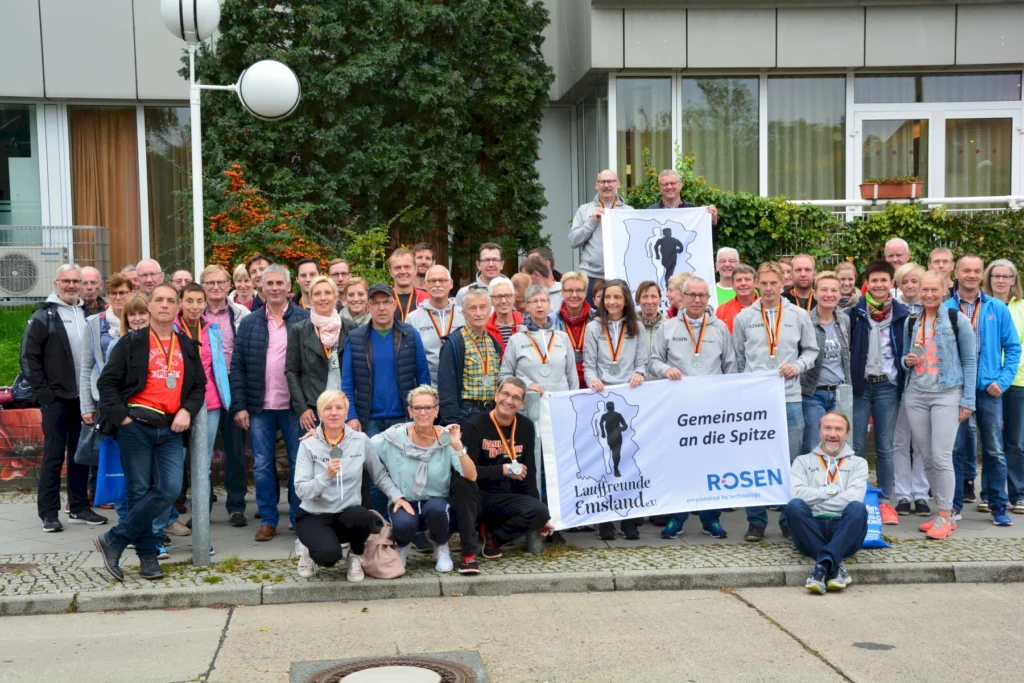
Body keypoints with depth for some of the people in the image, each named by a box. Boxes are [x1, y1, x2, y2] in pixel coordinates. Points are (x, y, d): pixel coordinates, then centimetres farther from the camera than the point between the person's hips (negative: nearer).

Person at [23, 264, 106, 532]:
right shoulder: (43, 316, -2)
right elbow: (28, 357, -5)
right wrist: (42, 392, -11)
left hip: (83, 398, 5)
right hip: (56, 398, -4)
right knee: (54, 455, -2)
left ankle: (79, 508, 17)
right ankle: (49, 513, 4)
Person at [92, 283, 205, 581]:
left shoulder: (188, 347, 15)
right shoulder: (132, 343, 4)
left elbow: (199, 386, 17)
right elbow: (108, 381, 0)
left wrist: (187, 411, -1)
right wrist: (121, 417, -10)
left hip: (170, 429, 3)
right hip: (136, 425, -3)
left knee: (170, 489, -11)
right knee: (139, 491, 0)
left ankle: (114, 541, 0)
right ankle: (148, 555, 11)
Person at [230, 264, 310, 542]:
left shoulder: (305, 320, -2)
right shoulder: (249, 323, 6)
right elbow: (237, 367, 5)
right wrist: (239, 406, -2)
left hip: (295, 406, -2)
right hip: (260, 407, 2)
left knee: (299, 464, 6)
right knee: (262, 466, 8)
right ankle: (268, 520, 19)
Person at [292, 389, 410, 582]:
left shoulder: (360, 440, -1)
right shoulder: (308, 445, -7)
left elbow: (379, 474, 9)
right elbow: (301, 491, -13)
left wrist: (397, 496, -5)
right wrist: (326, 475, -28)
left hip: (347, 515, 2)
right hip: (314, 517, -2)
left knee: (363, 517, -35)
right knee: (329, 554, -32)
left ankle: (356, 556, 0)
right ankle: (311, 551, 9)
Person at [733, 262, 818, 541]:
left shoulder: (799, 316, 7)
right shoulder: (743, 318, 6)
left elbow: (811, 349, 13)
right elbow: (738, 359, 10)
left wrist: (798, 365, -7)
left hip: (789, 398, 0)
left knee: (791, 461, 5)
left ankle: (790, 519, 17)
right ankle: (756, 521, 10)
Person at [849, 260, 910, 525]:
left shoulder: (902, 314, 4)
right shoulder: (855, 312, 1)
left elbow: (907, 351, 7)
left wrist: (904, 385, 0)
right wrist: (847, 381, -6)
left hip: (887, 385, 1)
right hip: (859, 384, 0)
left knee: (885, 446, 5)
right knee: (855, 446, 2)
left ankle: (885, 501, 13)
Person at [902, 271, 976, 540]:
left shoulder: (958, 320, -1)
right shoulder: (912, 322, 12)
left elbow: (970, 361, -1)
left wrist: (968, 400, -6)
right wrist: (907, 361, -3)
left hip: (947, 395, -5)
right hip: (916, 395, 5)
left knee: (941, 457, -11)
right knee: (926, 458, 6)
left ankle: (945, 517, -3)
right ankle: (943, 512, 16)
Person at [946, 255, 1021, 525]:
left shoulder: (998, 309, 4)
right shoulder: (945, 309, 0)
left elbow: (1013, 347, 5)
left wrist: (1003, 380, -5)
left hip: (989, 388, 1)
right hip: (955, 388, -1)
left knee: (994, 450, 4)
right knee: (956, 448, 6)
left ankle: (998, 507, 13)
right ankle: (954, 504, 14)